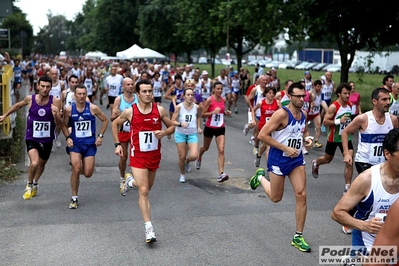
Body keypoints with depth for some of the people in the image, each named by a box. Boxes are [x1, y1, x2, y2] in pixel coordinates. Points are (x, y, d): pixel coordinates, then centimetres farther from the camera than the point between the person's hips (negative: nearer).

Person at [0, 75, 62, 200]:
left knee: (41, 164, 22)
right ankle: (29, 186, 5)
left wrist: (56, 115, -33)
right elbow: (18, 105, 13)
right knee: (34, 163, -24)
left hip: (47, 140, 2)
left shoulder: (55, 101, -13)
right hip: (32, 138, -1)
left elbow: (59, 124, -13)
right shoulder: (30, 99, -10)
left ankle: (35, 184, 52)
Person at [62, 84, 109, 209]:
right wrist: (68, 137, -8)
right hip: (75, 143, 0)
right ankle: (74, 198, 0)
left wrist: (100, 136, -1)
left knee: (88, 174, 0)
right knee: (76, 169, -16)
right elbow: (64, 125, 8)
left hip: (90, 144, 1)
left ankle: (82, 166, 39)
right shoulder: (69, 110, -6)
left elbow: (105, 120, 5)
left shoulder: (93, 108, -8)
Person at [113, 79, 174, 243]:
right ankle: (149, 229, -9)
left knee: (147, 188, 20)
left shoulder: (159, 110, -5)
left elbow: (171, 127, 7)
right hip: (138, 156, -3)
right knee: (143, 191, -12)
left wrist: (164, 133, -15)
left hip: (154, 155, 3)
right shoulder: (130, 112, -8)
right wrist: (117, 144, 2)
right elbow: (115, 124, 8)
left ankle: (130, 181, 54)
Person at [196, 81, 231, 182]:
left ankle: (221, 174, -17)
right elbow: (203, 114, -13)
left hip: (220, 128, 3)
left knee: (221, 150, -12)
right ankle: (199, 159, 55)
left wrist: (226, 113, -1)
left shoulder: (223, 100, 1)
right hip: (209, 127, -2)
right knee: (205, 147, 21)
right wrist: (213, 112, -27)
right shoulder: (210, 100, -14)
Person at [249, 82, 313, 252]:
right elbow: (262, 135, -23)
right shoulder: (282, 114, -20)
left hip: (296, 159, 6)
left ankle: (298, 237, 7)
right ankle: (260, 177, 40)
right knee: (276, 198, 9)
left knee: (301, 195, -4)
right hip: (278, 159, -5)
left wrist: (307, 138, -1)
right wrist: (285, 148, -23)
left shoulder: (303, 114, 2)